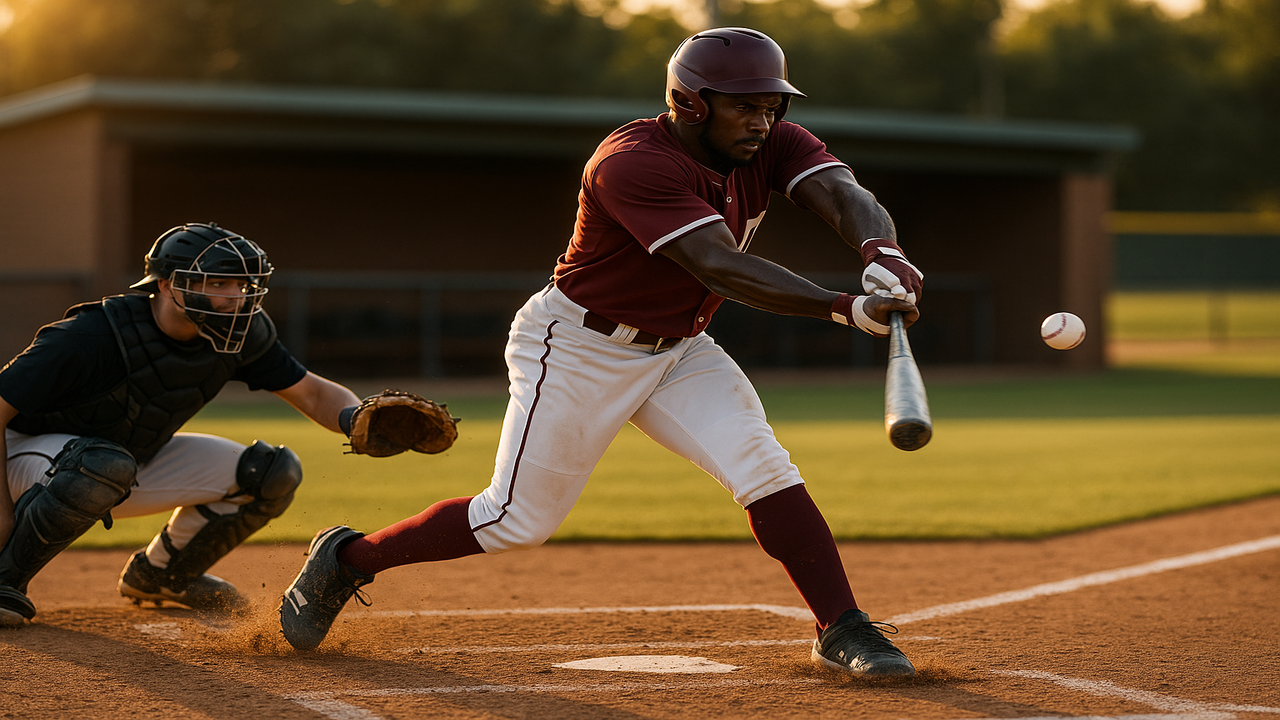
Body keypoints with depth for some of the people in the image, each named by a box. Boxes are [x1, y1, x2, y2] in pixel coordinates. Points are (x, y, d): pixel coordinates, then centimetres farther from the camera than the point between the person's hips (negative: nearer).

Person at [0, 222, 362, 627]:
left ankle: (160, 575, 16)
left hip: (139, 461, 7)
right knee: (107, 464, -42)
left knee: (274, 473, -5)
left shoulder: (236, 335, -13)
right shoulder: (90, 336, -32)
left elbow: (313, 394, -4)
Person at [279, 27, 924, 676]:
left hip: (678, 350, 6)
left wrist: (882, 254, -48)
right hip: (578, 351, -6)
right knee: (519, 520, 0)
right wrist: (845, 308, -47)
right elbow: (718, 265, -39)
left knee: (763, 469, -14)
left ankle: (842, 630, -9)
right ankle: (347, 558, 19)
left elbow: (843, 195, -24)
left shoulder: (773, 145, -8)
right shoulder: (633, 163, -30)